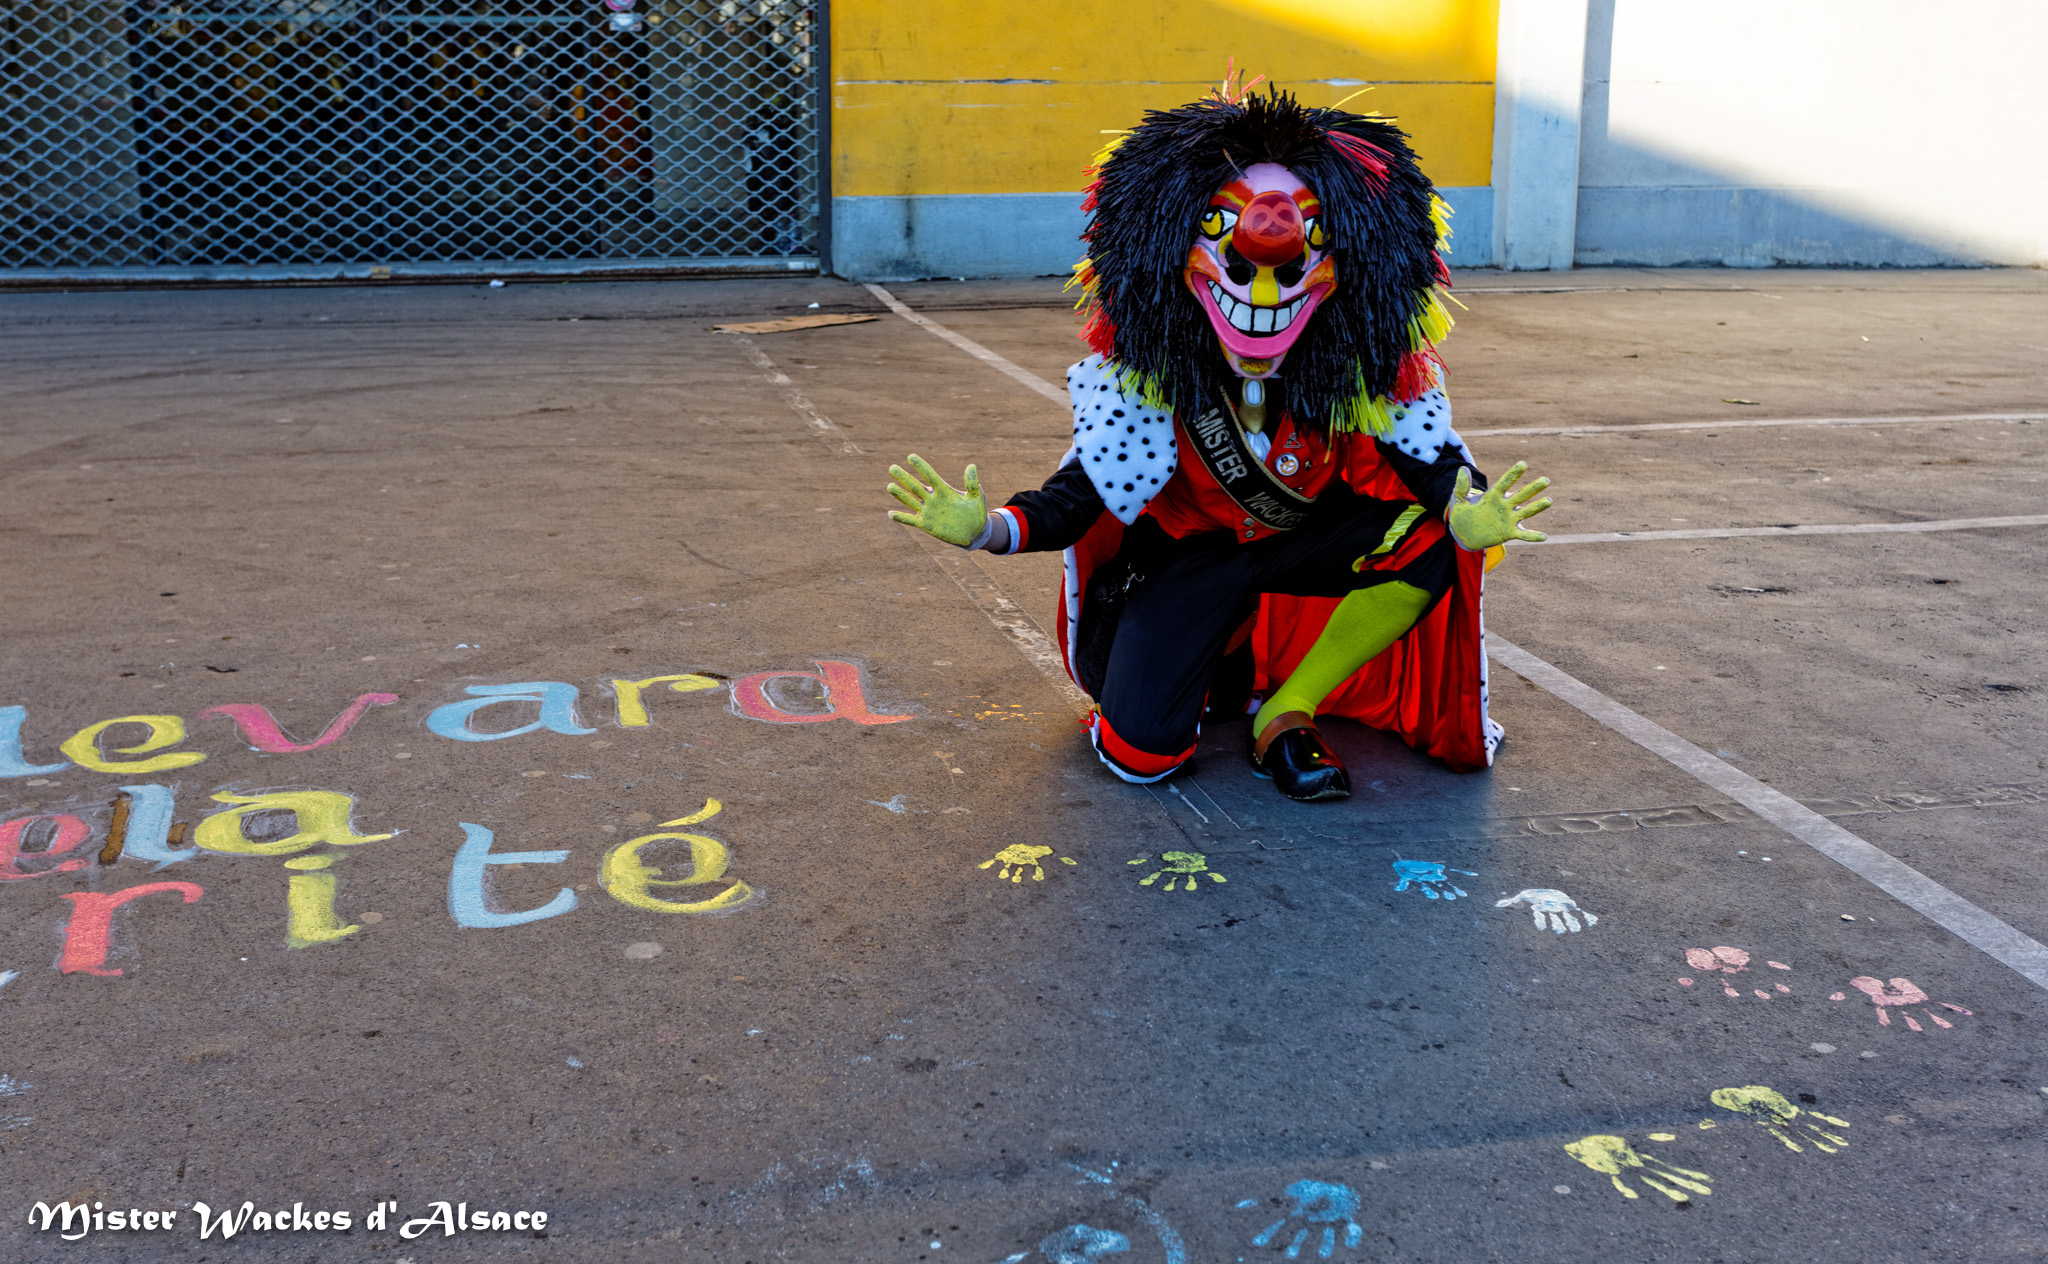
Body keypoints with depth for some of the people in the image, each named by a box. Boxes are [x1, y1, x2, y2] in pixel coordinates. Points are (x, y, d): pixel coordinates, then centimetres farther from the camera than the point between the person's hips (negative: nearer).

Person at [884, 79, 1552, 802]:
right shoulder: (1145, 361, -25)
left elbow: (1432, 456, -23)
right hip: (1187, 551, -2)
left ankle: (1284, 713, -10)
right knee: (1141, 752, -19)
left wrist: (1469, 516, -48)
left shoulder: (1366, 357, -21)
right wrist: (984, 529, -45)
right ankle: (1236, 670, 19)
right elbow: (1082, 494, -25)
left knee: (1430, 543, -29)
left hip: (1314, 533, 2)